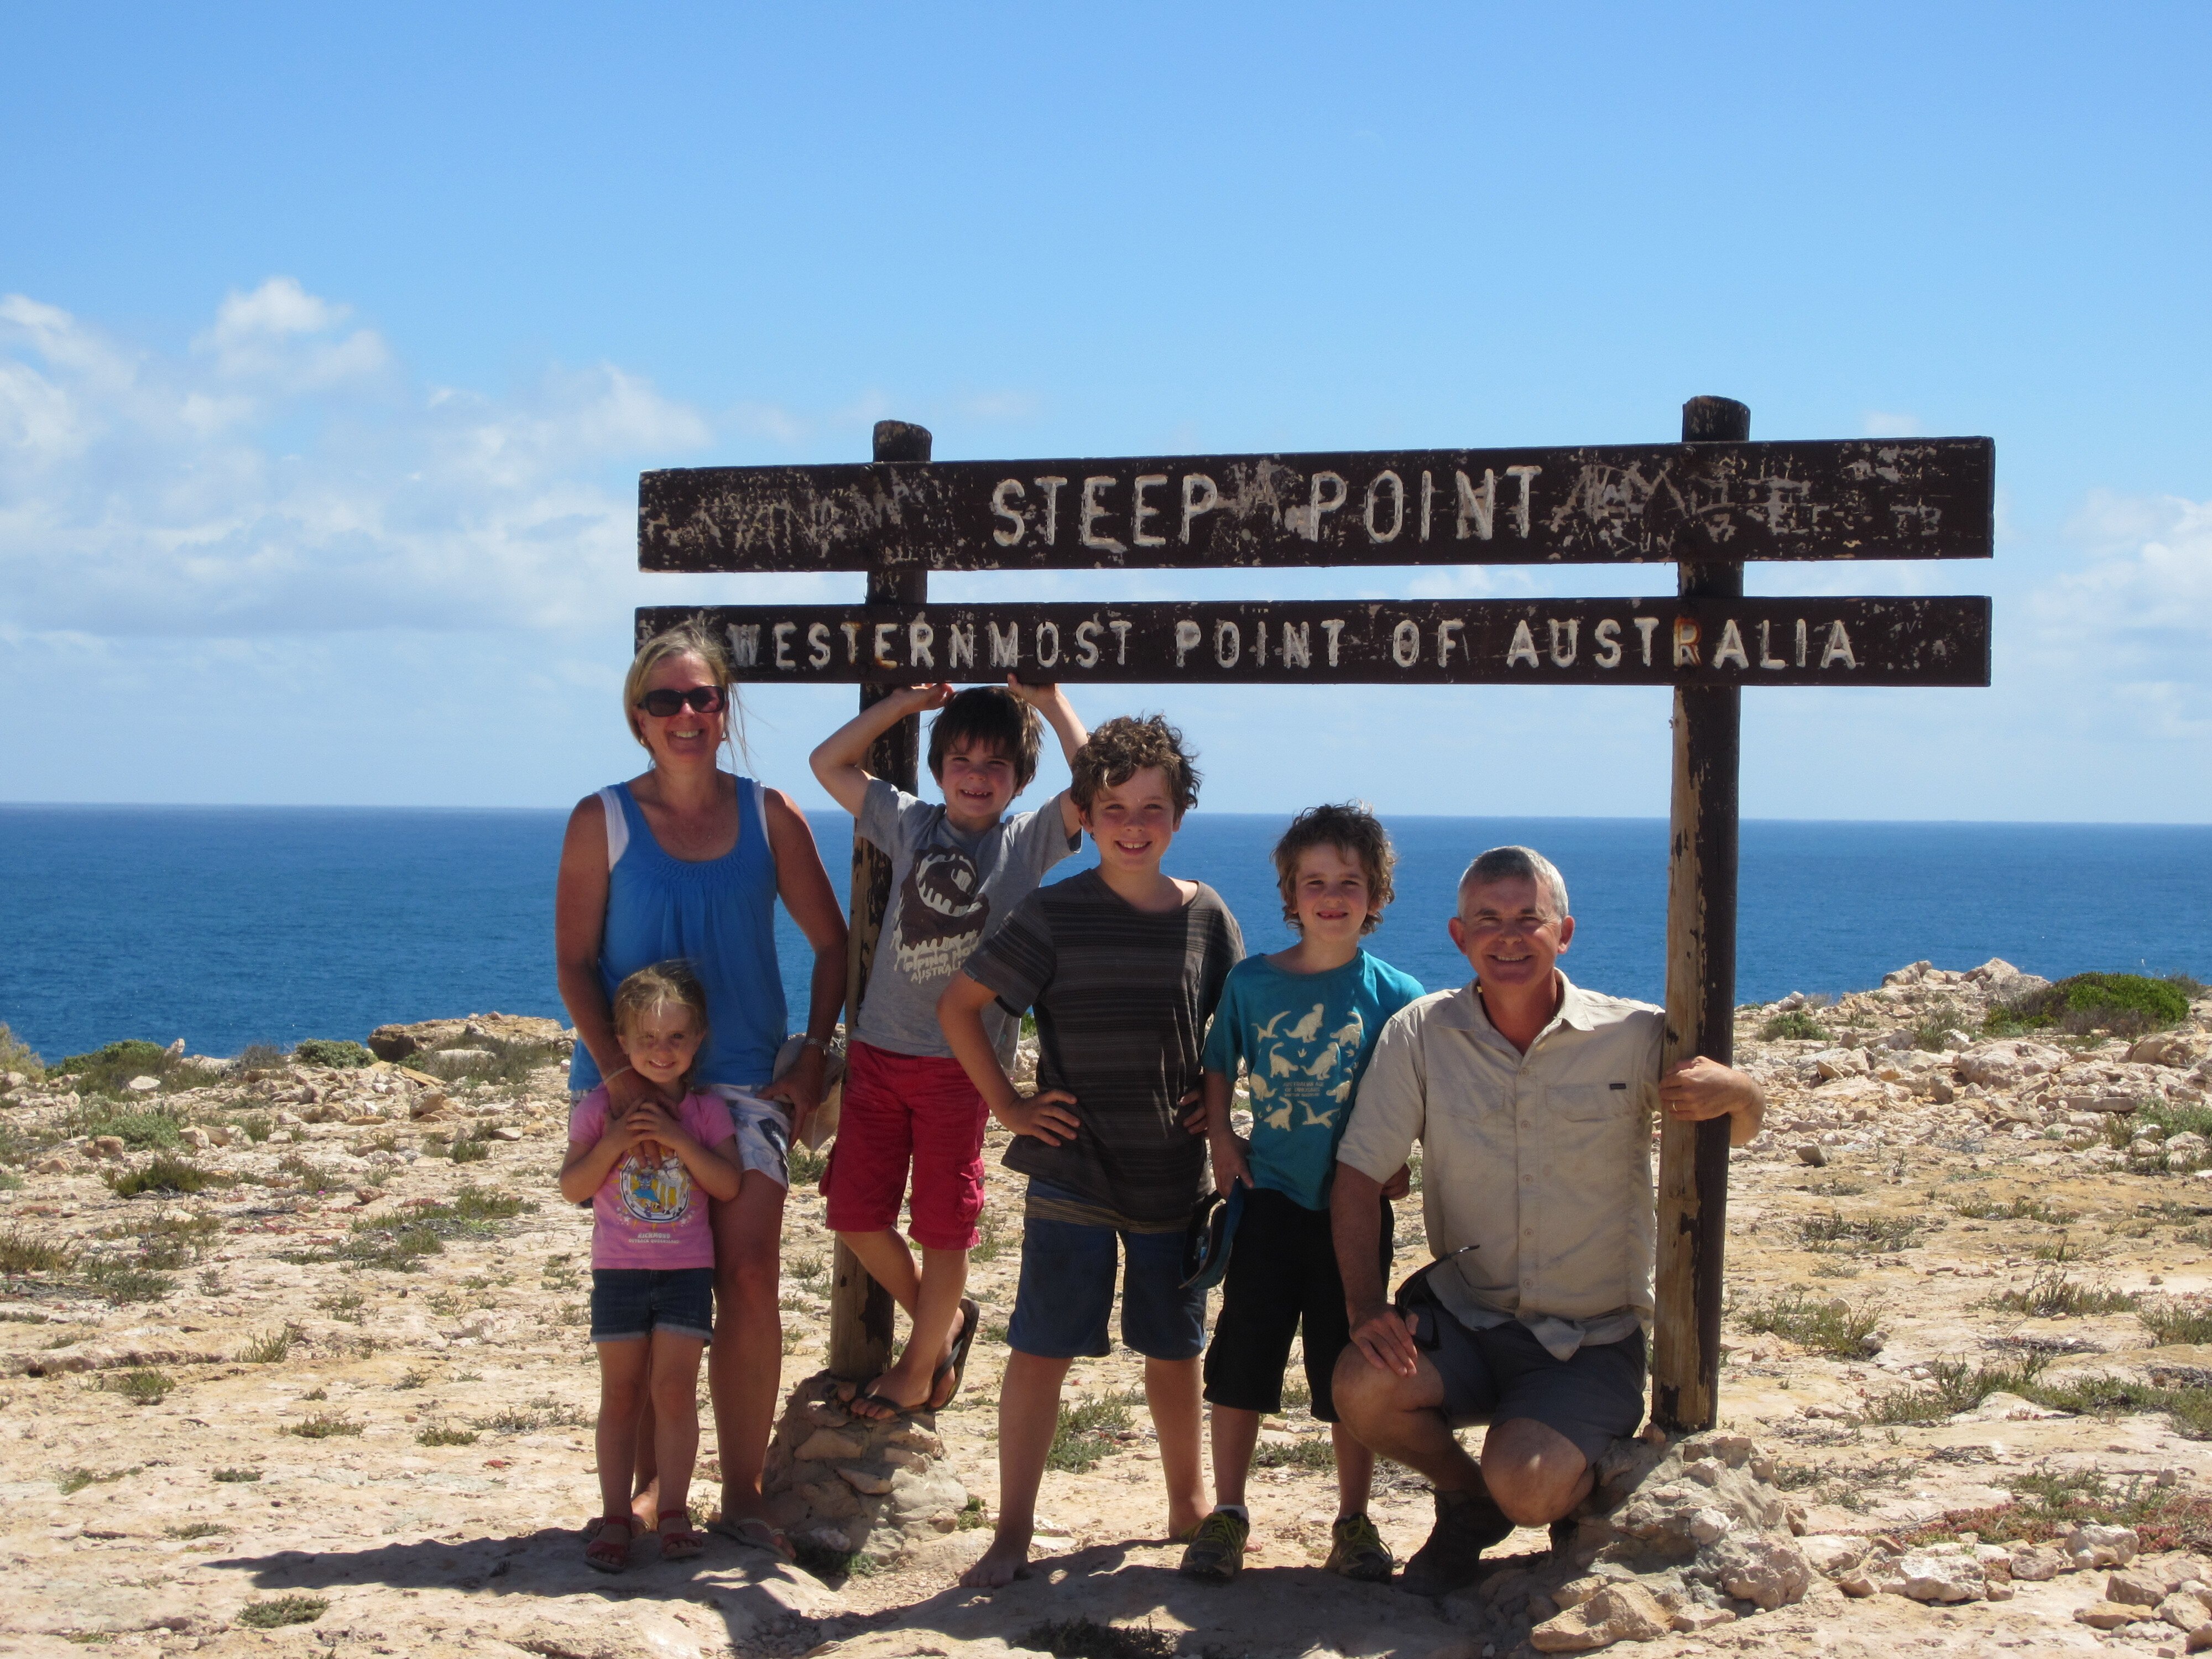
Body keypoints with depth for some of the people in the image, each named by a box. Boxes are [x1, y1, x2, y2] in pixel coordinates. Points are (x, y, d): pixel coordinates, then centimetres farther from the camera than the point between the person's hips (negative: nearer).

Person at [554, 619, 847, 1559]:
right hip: (632, 1083, -1)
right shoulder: (602, 822, 0)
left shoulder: (768, 815, 4)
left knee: (749, 1280, -7)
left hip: (745, 1081, 1)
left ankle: (743, 1492, 2)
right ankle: (650, 1486, 15)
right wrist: (617, 1069, -12)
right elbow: (574, 960, -1)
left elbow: (831, 942, 10)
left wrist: (812, 1054, 1)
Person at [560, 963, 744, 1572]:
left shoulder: (706, 1111, 1)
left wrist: (679, 1139, -17)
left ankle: (674, 1511, 6)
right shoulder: (599, 1107, -1)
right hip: (618, 1270, 0)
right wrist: (612, 1144, -18)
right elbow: (572, 1188, -3)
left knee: (676, 1390, -3)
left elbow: (729, 1185, -8)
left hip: (687, 1270, 0)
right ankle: (615, 1516, 9)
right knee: (620, 1394, 4)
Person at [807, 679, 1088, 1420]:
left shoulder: (1030, 840, 0)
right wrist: (906, 701, 4)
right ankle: (944, 1319, 28)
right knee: (854, 1211, 6)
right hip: (879, 1050, 3)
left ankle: (923, 1362, 25)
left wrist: (1051, 703, -10)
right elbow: (829, 762, 9)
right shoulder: (910, 823, 8)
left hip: (963, 1061, -3)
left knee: (944, 1226, 6)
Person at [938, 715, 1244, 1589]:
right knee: (1042, 1347, -2)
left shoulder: (1205, 916, 2)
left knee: (1173, 1347, 14)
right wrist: (1007, 1105, -4)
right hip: (1073, 1173, -3)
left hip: (1174, 1174, 3)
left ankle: (1189, 1503, 32)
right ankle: (1012, 1532, 6)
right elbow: (958, 1004, -1)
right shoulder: (1055, 914, -6)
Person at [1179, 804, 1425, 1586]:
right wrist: (1220, 1138, 0)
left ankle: (1354, 1521, 19)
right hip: (1271, 1197, 1)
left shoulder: (1395, 995, -2)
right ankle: (1226, 1515, 16)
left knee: (1351, 1369, 7)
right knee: (1243, 1354, 4)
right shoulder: (1253, 981, 1)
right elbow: (1219, 1066, 13)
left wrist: (1404, 1162, -9)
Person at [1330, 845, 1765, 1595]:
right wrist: (1365, 1306, -18)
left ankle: (1588, 1488, 14)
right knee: (1364, 1386, -26)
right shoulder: (1419, 1035, -5)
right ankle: (1468, 1500, 7)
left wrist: (1735, 1090, -24)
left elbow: (1740, 1130, 2)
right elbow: (1361, 1172, -4)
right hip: (1463, 1313, 2)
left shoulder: (1635, 1038, -8)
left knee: (1525, 1486, -26)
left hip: (1593, 1341, -2)